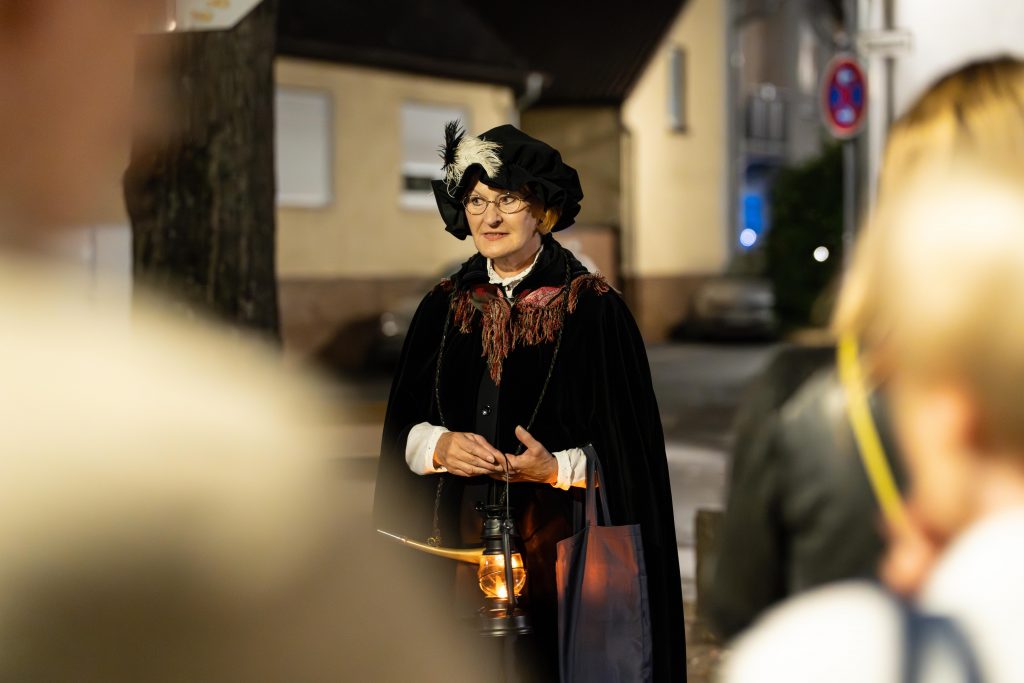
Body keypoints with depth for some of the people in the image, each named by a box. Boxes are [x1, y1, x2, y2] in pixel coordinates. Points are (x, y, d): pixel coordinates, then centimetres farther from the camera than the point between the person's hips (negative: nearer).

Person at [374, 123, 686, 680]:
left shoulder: (592, 309, -5)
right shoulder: (443, 308, 9)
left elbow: (626, 446, -6)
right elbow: (401, 430, 10)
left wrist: (557, 468, -20)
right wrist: (439, 445, -9)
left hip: (560, 552, -3)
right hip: (456, 548, 4)